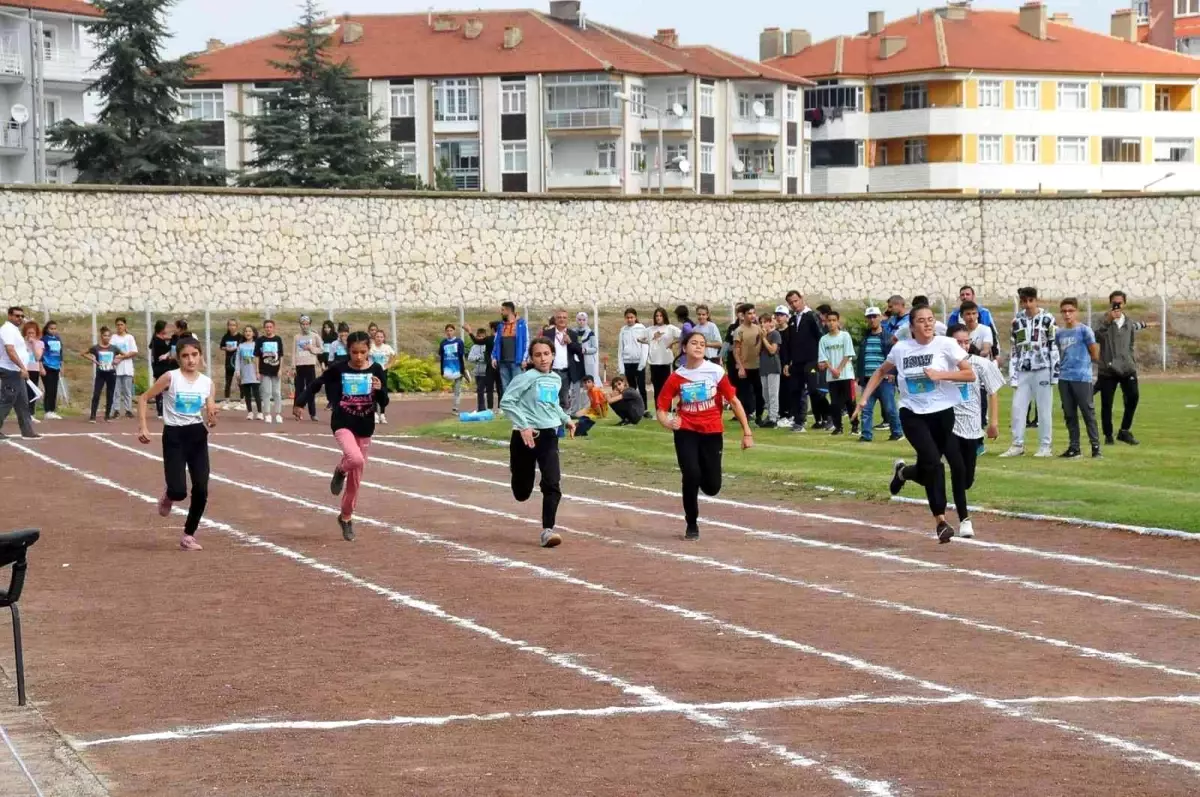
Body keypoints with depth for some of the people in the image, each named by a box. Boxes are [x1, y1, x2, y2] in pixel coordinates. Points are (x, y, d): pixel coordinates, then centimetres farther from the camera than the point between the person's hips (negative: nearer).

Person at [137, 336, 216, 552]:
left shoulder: (207, 383, 3)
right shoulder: (170, 378, -7)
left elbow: (209, 418, 3)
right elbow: (144, 399, -3)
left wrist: (212, 420, -21)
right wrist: (142, 427, -11)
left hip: (198, 436, 3)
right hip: (174, 436, -3)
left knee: (201, 490, -4)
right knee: (178, 491, -13)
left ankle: (189, 535, 14)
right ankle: (168, 496, 26)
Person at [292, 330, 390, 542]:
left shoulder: (376, 370, -3)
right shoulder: (338, 369, -8)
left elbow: (384, 403, -2)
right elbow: (317, 384, 5)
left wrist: (380, 389, -22)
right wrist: (300, 402, -3)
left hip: (365, 427, 3)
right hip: (343, 424, -3)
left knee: (356, 476, 11)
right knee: (356, 459, -31)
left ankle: (346, 517, 31)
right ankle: (340, 472, 5)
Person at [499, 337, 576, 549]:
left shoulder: (556, 380, 10)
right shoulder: (526, 378, -10)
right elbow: (506, 402, -14)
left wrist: (565, 419, 14)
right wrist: (523, 425, -20)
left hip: (549, 436, 4)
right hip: (526, 436, -4)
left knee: (552, 484, -14)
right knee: (522, 493, 9)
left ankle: (547, 530, -11)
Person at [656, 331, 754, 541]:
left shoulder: (716, 372, -6)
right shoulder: (677, 377, -3)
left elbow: (734, 401, -1)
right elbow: (662, 407, 0)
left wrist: (747, 432, -4)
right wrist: (666, 422, -23)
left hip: (712, 433, 0)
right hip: (686, 432, 0)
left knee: (712, 487, -1)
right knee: (691, 475, -18)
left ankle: (699, 477, 39)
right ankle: (692, 524, 4)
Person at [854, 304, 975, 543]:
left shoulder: (946, 345, -6)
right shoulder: (901, 349, 0)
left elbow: (970, 374, -8)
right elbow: (881, 372, 17)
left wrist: (940, 375, -19)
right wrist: (864, 398, 9)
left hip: (942, 413, 1)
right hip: (913, 414, -1)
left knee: (927, 470, 5)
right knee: (933, 463, -19)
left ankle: (903, 472, 42)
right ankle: (941, 521, -11)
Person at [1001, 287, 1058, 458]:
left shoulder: (1047, 320, -2)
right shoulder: (1017, 321, 10)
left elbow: (1054, 347, -2)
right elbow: (1014, 350, 13)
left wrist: (1055, 373, -7)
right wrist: (1012, 375, 8)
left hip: (1042, 370, -4)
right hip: (1023, 371, 4)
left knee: (1044, 409, 0)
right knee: (1017, 407, 2)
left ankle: (1045, 446, 6)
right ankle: (1017, 445, 10)